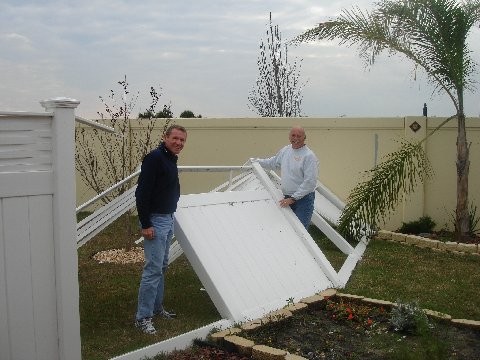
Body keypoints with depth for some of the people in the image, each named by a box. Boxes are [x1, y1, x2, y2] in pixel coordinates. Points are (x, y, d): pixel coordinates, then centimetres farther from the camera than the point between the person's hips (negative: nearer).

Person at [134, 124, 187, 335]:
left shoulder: (171, 160, 12)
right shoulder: (154, 158, -17)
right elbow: (142, 192, -22)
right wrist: (145, 224, -23)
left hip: (168, 219, 10)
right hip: (155, 220, -10)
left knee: (162, 266, 16)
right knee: (153, 268, -9)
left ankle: (156, 308, 27)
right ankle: (143, 317, -2)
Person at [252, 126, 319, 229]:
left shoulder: (309, 156, -15)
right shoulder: (285, 150, 8)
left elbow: (310, 183, -20)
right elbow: (273, 162, 31)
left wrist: (293, 198, -21)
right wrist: (258, 161, 36)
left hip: (303, 199, -7)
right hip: (287, 198, 7)